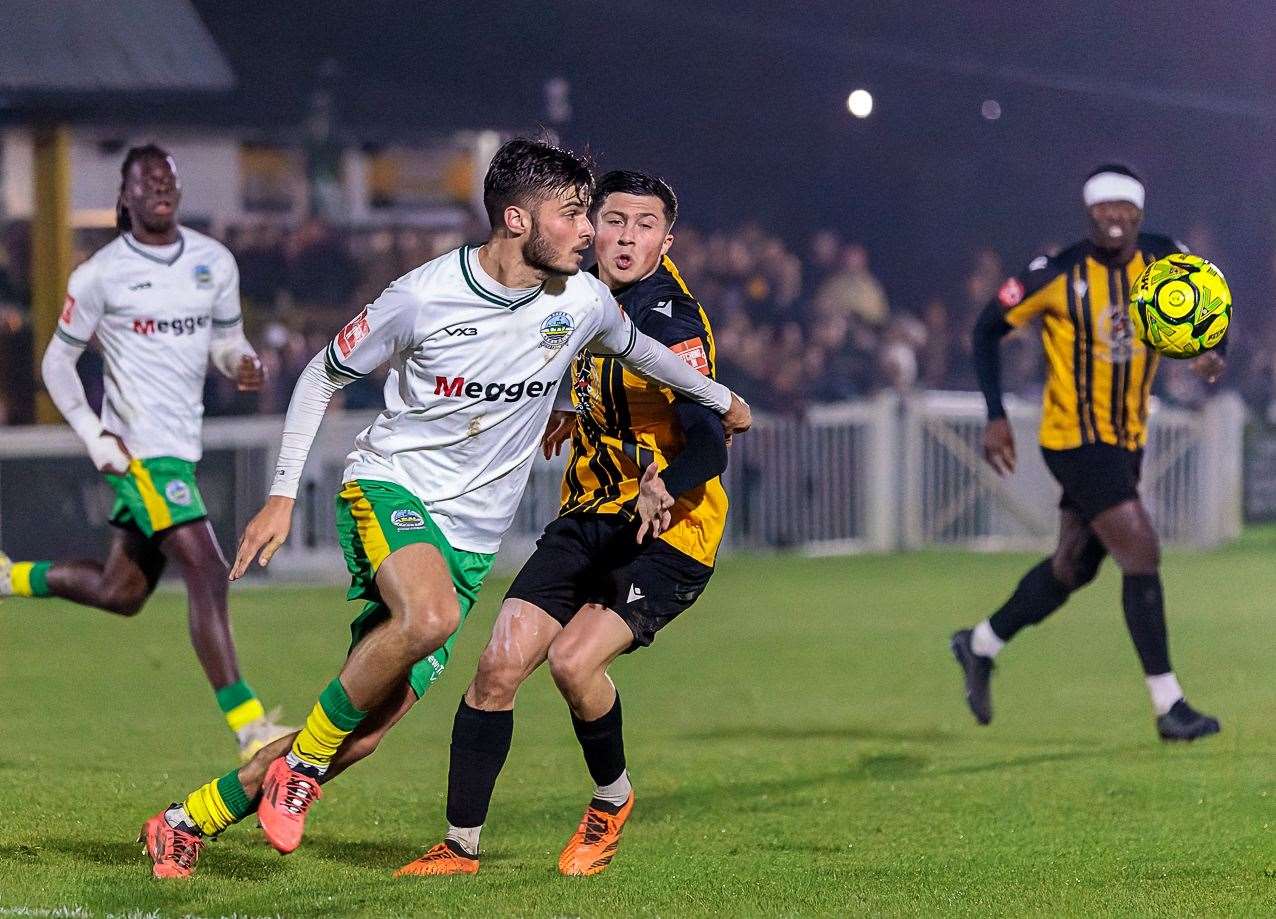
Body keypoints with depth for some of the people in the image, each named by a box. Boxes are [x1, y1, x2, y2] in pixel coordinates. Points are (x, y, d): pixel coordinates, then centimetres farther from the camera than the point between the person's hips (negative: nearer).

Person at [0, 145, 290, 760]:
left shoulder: (215, 262, 7)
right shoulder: (100, 275, -6)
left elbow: (225, 339, 17)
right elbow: (58, 362, 1)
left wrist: (241, 363, -8)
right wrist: (94, 437, -10)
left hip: (182, 444, 7)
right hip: (138, 448, -7)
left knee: (120, 593, 16)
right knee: (207, 572, -18)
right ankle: (249, 728, -19)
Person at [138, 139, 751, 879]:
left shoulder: (581, 303, -1)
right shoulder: (423, 298, -13)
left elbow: (635, 347, 24)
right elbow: (323, 375, 0)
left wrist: (719, 399, 36)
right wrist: (283, 496, -5)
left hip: (471, 539, 5)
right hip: (390, 488, -5)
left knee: (363, 734, -4)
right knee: (430, 616, -39)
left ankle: (188, 823, 13)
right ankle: (300, 762, -18)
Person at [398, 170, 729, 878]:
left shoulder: (673, 320, -18)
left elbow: (708, 445, -30)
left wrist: (663, 486, -48)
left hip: (668, 531, -7)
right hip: (589, 517, 7)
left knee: (573, 660, -25)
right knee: (500, 664, -7)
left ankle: (612, 800, 5)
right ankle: (460, 846, 4)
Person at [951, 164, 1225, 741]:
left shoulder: (1167, 262, -4)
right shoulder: (1057, 275, -15)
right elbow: (988, 329, -4)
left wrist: (1209, 353, -11)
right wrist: (995, 417, -9)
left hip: (1127, 439, 6)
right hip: (1075, 439, -6)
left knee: (1075, 566, 16)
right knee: (1141, 553, -15)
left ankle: (980, 645, 38)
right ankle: (1168, 706, -10)